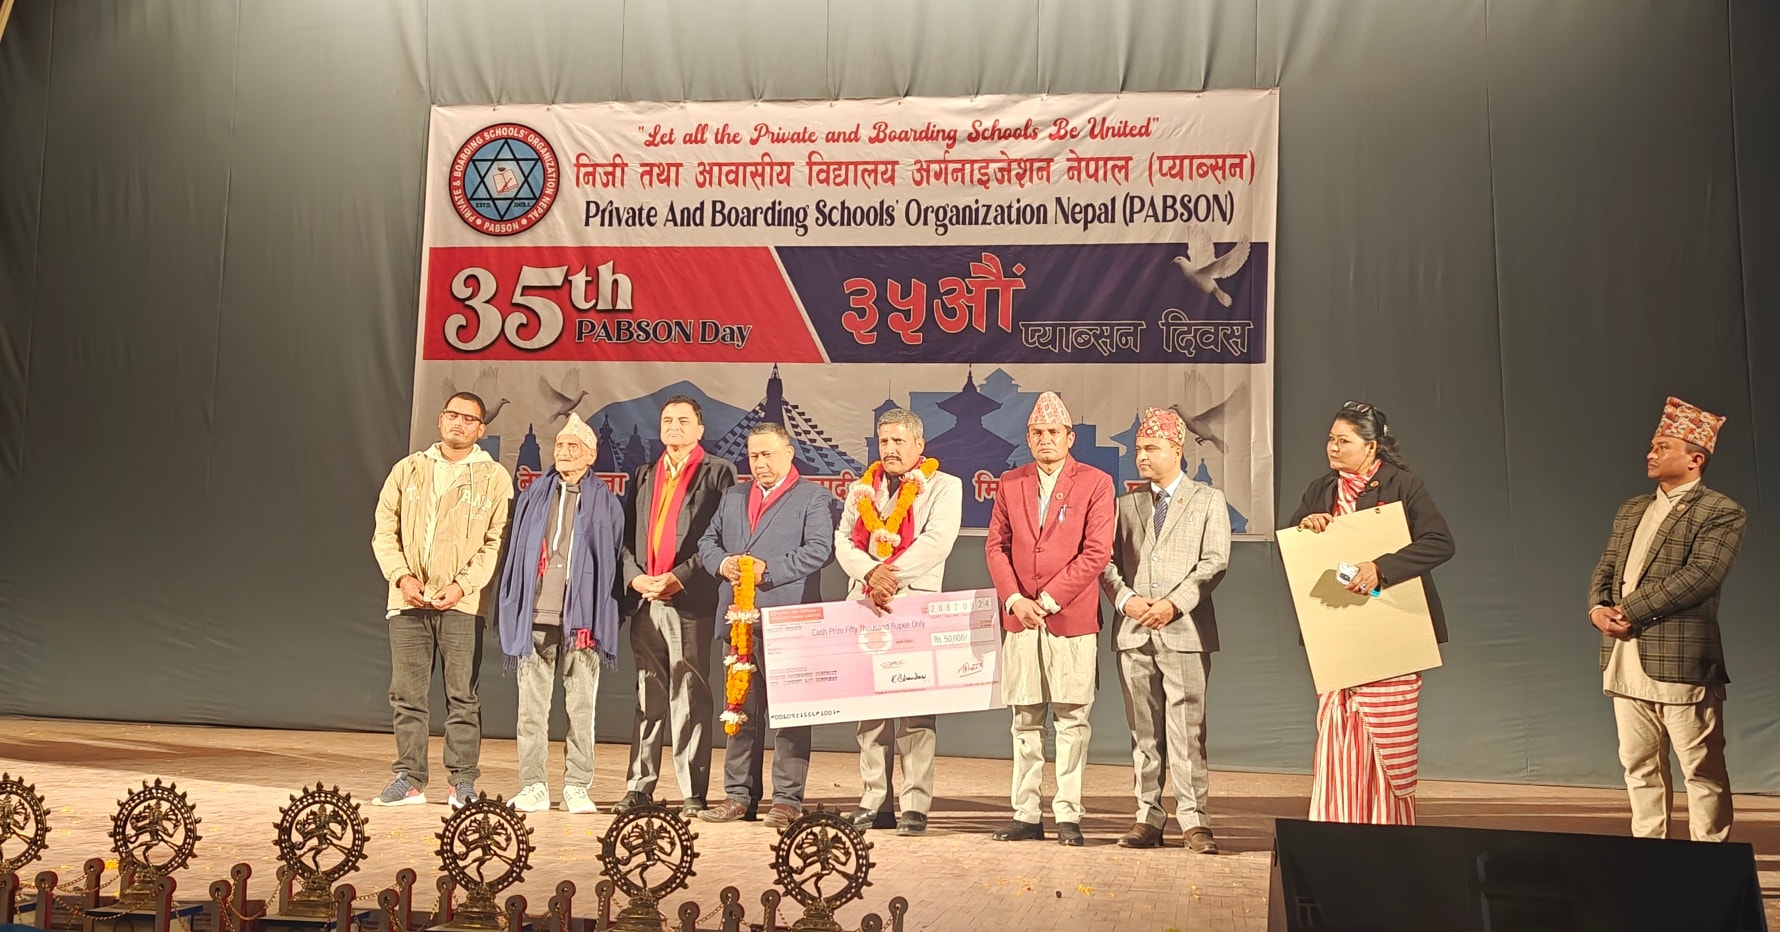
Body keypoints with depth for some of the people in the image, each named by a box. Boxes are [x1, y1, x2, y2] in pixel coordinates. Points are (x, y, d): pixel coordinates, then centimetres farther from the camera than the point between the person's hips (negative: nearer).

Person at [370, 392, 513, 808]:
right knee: (406, 694, 5)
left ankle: (463, 782, 6)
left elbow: (497, 541, -2)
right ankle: (409, 779, 13)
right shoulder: (408, 469, 13)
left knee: (462, 696, -1)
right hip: (408, 600, 3)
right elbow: (385, 531, 10)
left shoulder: (494, 477, 4)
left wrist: (462, 585, -13)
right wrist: (401, 576, -5)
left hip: (463, 603, -3)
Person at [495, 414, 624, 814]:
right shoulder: (532, 497, 12)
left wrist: (599, 621, -1)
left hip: (581, 618, -2)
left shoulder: (605, 503, 7)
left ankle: (577, 787, 8)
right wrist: (511, 613, 7)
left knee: (581, 707, 1)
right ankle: (533, 786, 10)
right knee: (532, 706, 3)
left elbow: (611, 564, 6)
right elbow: (516, 554, 13)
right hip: (535, 618, 2)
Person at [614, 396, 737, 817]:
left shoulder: (717, 473, 3)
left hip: (690, 600, -5)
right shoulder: (643, 475, 20)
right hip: (645, 599, 5)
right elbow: (627, 535, 16)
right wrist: (635, 577, -1)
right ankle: (639, 786, 13)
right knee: (648, 696, 9)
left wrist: (680, 577, -13)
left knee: (689, 697, -4)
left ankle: (693, 793, 0)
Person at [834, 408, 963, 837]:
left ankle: (916, 805, -5)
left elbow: (936, 541, -9)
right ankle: (872, 798, 12)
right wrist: (871, 573, -12)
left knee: (915, 706, -7)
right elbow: (843, 540, 7)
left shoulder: (944, 487, 5)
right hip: (865, 606, 5)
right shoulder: (862, 489, 19)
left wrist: (891, 576, -14)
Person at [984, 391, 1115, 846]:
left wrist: (1049, 600, -12)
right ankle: (1026, 814, 13)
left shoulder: (1095, 483, 0)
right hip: (1019, 618, 4)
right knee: (1026, 721, 7)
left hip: (1072, 619, -3)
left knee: (1072, 720, 0)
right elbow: (995, 545, 9)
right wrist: (1014, 599, -6)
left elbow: (1096, 552, -7)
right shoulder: (1011, 483, 13)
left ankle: (1068, 815, 6)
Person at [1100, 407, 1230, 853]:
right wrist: (1125, 598, -7)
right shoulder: (1126, 504, 17)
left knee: (1186, 729, -7)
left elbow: (1214, 562, -3)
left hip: (1184, 630, -3)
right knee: (1143, 731, 6)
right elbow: (1107, 561, 12)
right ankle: (1149, 817, 11)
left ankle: (1193, 818, -1)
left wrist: (1175, 603, -14)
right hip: (1133, 632, 4)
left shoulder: (1208, 501, 7)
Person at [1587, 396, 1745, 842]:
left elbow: (1701, 575, -18)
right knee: (1639, 767, 13)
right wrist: (1597, 608, -5)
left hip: (1681, 660, -7)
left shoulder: (1722, 513, -6)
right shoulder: (1632, 510, 18)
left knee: (1702, 770, 1)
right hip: (1626, 662, 7)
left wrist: (1632, 611, -19)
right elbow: (1605, 567, 17)